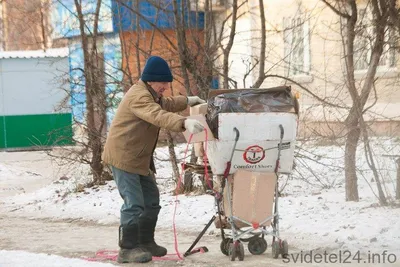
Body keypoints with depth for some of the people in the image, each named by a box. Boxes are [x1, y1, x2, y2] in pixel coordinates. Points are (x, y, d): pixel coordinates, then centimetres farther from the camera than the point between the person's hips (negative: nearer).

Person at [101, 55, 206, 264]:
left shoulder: (150, 94, 14)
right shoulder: (139, 96, -22)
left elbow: (165, 104, 36)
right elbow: (158, 116, -40)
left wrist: (187, 101, 27)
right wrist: (185, 122, -53)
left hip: (138, 159, 11)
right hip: (123, 157, -11)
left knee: (151, 199, 15)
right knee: (134, 203, -14)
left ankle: (145, 242, 26)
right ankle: (127, 249, -8)